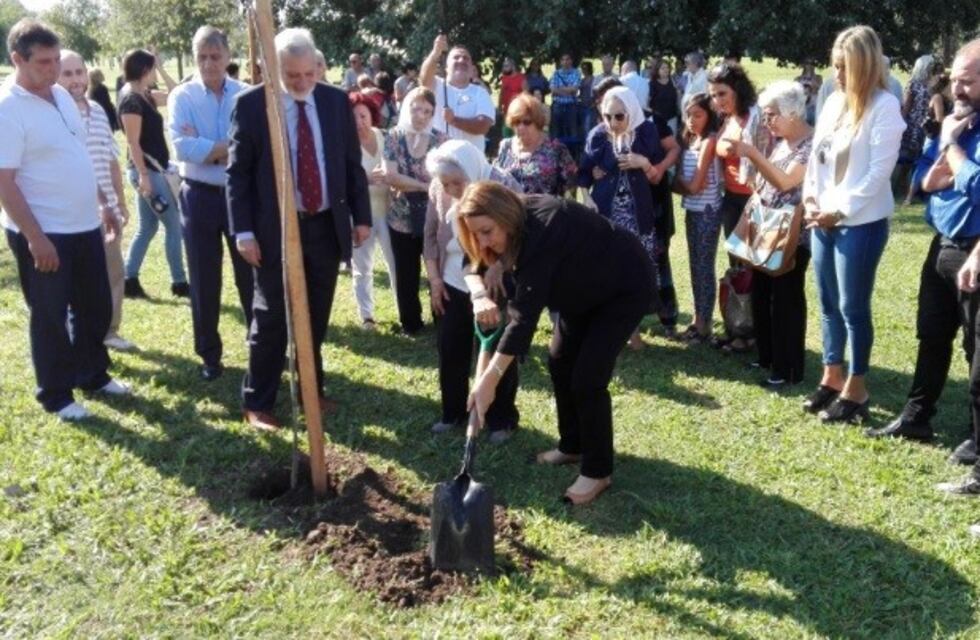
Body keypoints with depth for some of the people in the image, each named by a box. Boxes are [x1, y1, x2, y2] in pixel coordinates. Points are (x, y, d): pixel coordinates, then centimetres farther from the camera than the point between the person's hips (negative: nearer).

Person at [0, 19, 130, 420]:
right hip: (42, 235, -7)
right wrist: (35, 238, -22)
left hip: (84, 225, 8)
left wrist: (103, 205, 17)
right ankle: (56, 395, 22)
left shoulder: (61, 95, 8)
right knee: (50, 317, 7)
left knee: (95, 308, 17)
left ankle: (93, 375, 36)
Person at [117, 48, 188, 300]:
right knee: (173, 225, -3)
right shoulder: (132, 100, -16)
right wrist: (143, 175, -23)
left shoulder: (144, 95, 11)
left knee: (147, 226, 12)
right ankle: (179, 283, 4)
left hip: (153, 169, 10)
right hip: (147, 170, -10)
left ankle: (129, 281, 14)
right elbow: (133, 142, -20)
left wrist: (162, 70, 13)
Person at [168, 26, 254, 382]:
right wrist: (232, 147, -16)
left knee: (251, 275, 10)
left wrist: (207, 147, -17)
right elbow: (182, 147, -17)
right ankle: (209, 355, 23)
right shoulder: (182, 96, -2)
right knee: (204, 281, 9)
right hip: (200, 197, 0)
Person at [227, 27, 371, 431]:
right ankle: (257, 404, 15)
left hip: (327, 226, 3)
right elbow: (237, 172, -5)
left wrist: (361, 216, 7)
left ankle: (311, 391, 30)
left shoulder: (336, 101, 3)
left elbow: (352, 164, 10)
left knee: (316, 318, 14)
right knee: (271, 320, 2)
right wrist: (243, 231, -11)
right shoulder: (250, 104, -6)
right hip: (275, 228, -3)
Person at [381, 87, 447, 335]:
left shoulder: (441, 140, -3)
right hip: (402, 219, 1)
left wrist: (406, 183, -19)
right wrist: (425, 186, -16)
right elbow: (390, 176, -12)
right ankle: (410, 323, 27)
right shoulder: (393, 137, -2)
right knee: (406, 275, 11)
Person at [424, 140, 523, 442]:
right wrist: (434, 278, 2)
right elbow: (431, 234, 5)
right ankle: (453, 412, 31)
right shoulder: (439, 190, -8)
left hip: (496, 289, -4)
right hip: (453, 285, 5)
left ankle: (502, 419, 22)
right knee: (450, 350, 12)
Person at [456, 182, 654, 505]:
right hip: (586, 286, 9)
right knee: (560, 361, 11)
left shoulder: (542, 231, -37)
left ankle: (597, 471, 5)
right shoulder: (520, 221, -12)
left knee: (587, 377, -11)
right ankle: (572, 445, 28)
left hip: (625, 286, -9)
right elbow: (480, 262, 3)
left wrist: (490, 379, -46)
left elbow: (526, 313, -43)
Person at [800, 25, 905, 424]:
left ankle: (856, 390, 13)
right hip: (823, 221, 7)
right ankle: (832, 377, 26)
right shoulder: (834, 102, 10)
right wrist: (810, 199, 1)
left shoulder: (884, 106, -10)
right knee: (829, 304, 13)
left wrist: (840, 210, -14)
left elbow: (879, 172, -15)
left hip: (862, 223, -7)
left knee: (853, 307, 0)